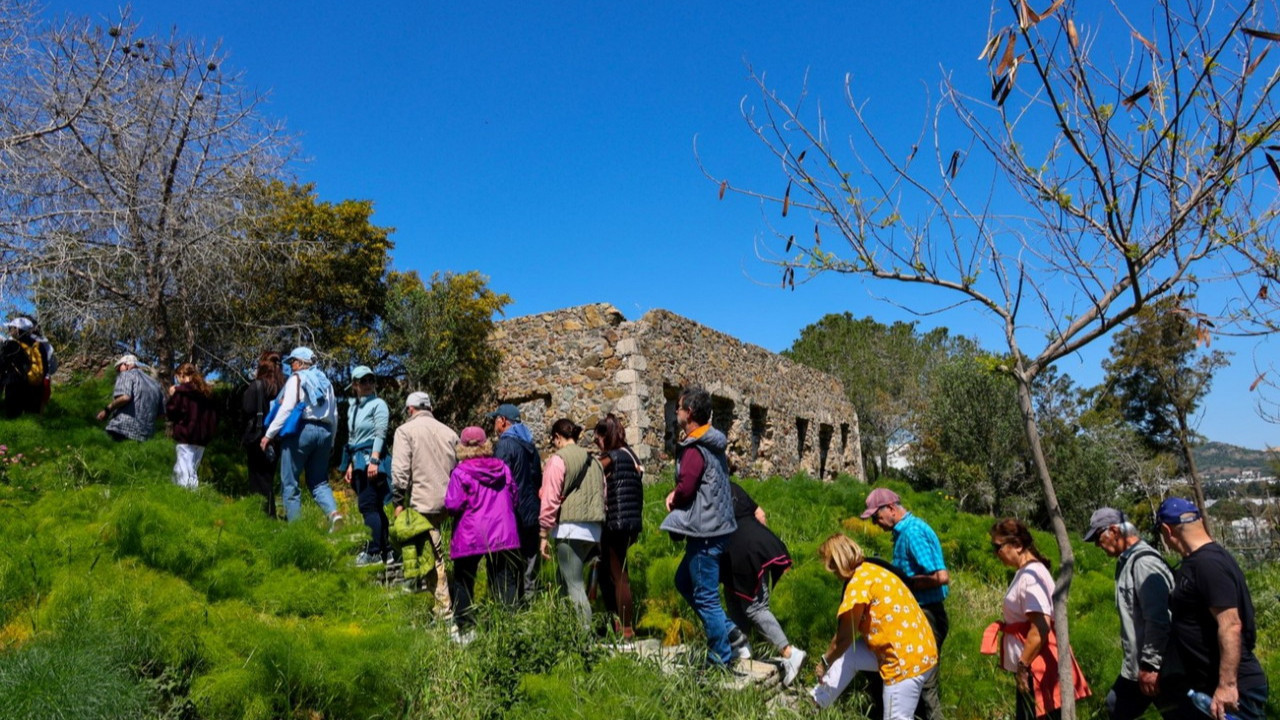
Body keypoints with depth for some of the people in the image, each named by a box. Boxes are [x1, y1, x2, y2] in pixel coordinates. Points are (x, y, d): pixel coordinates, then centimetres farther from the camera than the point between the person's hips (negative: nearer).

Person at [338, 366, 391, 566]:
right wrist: (349, 466, 18)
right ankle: (386, 548, 16)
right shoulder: (352, 408, 18)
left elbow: (380, 434, -13)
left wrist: (374, 460, -21)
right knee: (375, 507, 10)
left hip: (371, 460, -8)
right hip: (358, 461, 8)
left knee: (368, 506, -10)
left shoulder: (378, 404, -5)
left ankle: (373, 553, -7)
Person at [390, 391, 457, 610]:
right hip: (447, 501, 5)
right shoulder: (448, 432, 14)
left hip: (423, 502, -5)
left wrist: (398, 501, -8)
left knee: (435, 555, -2)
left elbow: (400, 469, -11)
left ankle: (444, 606, 1)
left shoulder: (406, 430, -1)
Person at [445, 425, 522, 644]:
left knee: (464, 582, 12)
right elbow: (514, 498, 12)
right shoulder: (503, 468, 3)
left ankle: (464, 629, 15)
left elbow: (453, 505, -13)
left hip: (470, 536, -3)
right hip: (503, 534, 3)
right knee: (505, 583, 7)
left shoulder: (460, 472, -10)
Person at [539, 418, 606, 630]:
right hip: (593, 530, 7)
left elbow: (550, 500, -9)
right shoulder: (593, 461, 16)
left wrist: (543, 534, -5)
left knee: (573, 585, -3)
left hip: (569, 528, -7)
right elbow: (602, 496, 15)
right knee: (566, 579, 17)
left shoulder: (558, 460, -4)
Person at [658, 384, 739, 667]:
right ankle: (728, 630, 23)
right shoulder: (713, 444, 11)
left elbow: (685, 488, -26)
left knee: (705, 596, 2)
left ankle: (722, 656, 14)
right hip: (715, 525, 10)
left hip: (705, 531, -10)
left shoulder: (695, 450, -19)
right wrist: (677, 494, 3)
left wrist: (674, 498, -4)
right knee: (684, 581, 21)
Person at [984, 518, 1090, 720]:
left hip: (1037, 667, -10)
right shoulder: (1026, 572, 12)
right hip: (1032, 666, 10)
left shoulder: (1030, 575, -18)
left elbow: (1041, 627, -25)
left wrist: (1023, 666, -20)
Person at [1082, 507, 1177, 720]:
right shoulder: (1127, 561, 12)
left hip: (1156, 669, -10)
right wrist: (1140, 664, 19)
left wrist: (1150, 664, -23)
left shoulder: (1144, 561, -18)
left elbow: (1158, 620, -24)